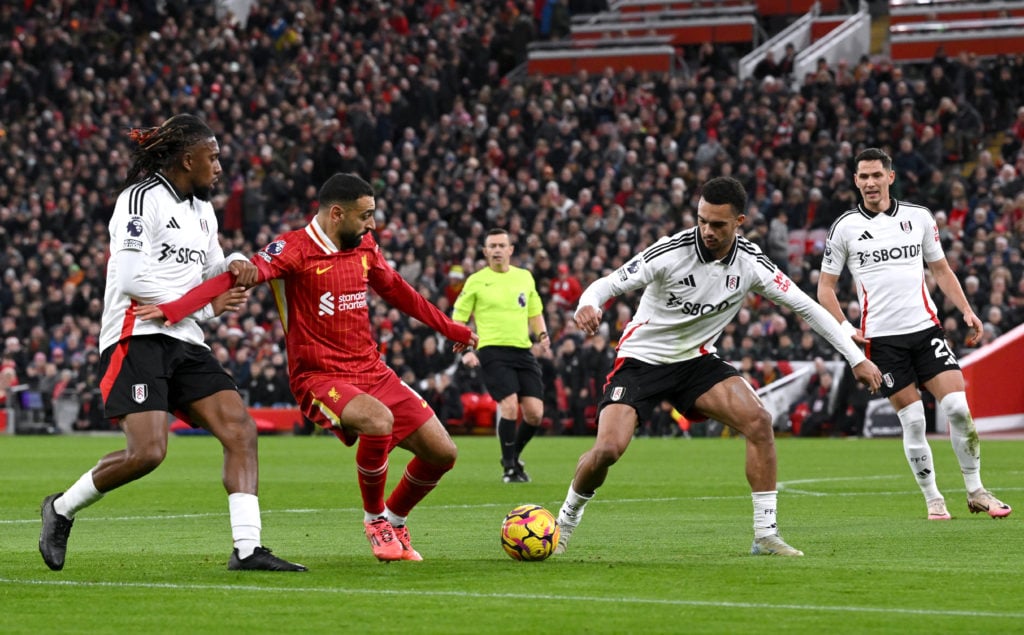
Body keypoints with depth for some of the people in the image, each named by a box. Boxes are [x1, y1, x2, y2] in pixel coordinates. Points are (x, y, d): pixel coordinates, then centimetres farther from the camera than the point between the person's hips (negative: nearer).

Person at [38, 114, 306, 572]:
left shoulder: (201, 210, 19)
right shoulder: (143, 199, -7)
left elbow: (212, 268, 32)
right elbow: (131, 278, -15)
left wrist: (235, 264, 6)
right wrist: (207, 307, -10)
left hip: (186, 345, 9)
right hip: (138, 340, -9)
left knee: (240, 430, -9)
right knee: (148, 451, -21)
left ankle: (246, 548, -12)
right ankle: (62, 508, 3)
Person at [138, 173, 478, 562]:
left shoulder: (364, 247, 7)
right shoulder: (293, 250, -14)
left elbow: (397, 291, 25)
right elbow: (238, 277, -28)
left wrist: (451, 330, 33)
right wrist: (173, 308, -41)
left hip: (372, 371, 7)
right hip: (320, 379, -7)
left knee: (442, 452, 1)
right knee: (379, 420, -35)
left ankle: (394, 521, 28)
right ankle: (374, 520, -9)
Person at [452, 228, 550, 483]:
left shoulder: (525, 277, 14)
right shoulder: (476, 281, 3)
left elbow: (535, 313, 24)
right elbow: (458, 320, 6)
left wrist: (542, 335, 5)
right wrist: (465, 351, -7)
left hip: (523, 351, 4)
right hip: (493, 350, -4)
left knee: (535, 412, -4)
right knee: (509, 405, -21)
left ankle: (514, 457, 23)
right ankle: (509, 467, -7)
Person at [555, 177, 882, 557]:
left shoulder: (750, 262, -11)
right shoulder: (672, 252, -22)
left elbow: (804, 305, -4)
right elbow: (609, 284, -22)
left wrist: (857, 358, -5)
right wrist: (588, 306, -47)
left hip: (696, 361, 4)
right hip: (641, 359, -3)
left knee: (758, 422, -17)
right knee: (608, 448, -21)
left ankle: (766, 535, -9)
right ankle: (567, 518, 9)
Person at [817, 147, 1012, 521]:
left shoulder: (919, 217, 7)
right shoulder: (845, 227, 2)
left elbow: (941, 270, 17)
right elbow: (826, 286, 6)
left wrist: (966, 311, 5)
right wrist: (845, 329, -7)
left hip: (926, 327, 2)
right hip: (881, 336, -2)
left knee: (958, 407, -9)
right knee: (912, 420, -4)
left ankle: (976, 492, 4)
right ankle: (933, 500, 9)